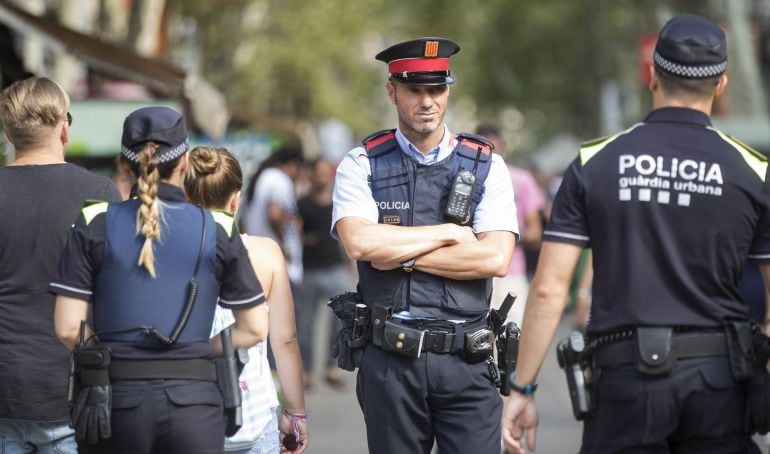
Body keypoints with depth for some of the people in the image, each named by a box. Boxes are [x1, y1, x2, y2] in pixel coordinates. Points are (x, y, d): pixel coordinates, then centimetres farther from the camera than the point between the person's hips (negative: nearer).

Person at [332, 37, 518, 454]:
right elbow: (359, 243, -13)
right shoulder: (362, 166, 5)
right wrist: (449, 233, -7)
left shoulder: (485, 166, 7)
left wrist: (401, 255, -8)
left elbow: (495, 258, -7)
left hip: (466, 361, 0)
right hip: (390, 361, 0)